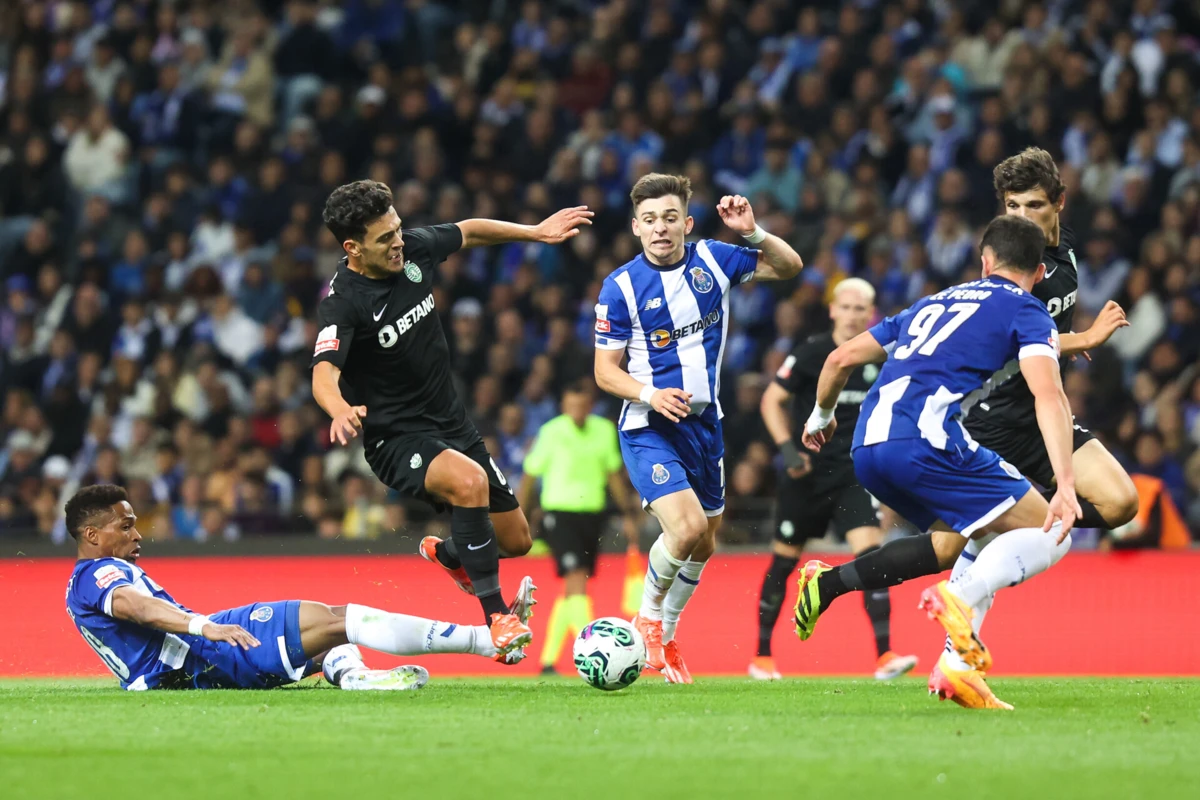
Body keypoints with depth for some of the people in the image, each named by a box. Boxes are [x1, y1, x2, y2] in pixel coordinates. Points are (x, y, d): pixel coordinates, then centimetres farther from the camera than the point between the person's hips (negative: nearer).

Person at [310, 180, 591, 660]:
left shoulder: (413, 250, -5)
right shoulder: (342, 303, -24)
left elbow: (469, 232, 17)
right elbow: (324, 373, -39)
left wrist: (535, 232, 23)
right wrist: (340, 410, -60)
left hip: (451, 424, 7)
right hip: (396, 440, -7)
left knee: (515, 541, 9)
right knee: (469, 480, -37)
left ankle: (445, 554, 44)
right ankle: (495, 616, -26)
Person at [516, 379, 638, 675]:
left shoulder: (604, 430, 4)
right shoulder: (551, 432, -9)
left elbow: (613, 474, 16)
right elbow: (530, 476, -2)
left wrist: (628, 512, 14)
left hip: (592, 514, 5)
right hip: (559, 514, -5)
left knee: (571, 592, 8)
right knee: (577, 579, -20)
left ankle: (548, 659, 18)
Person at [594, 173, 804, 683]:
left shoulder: (712, 260, -2)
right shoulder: (621, 287, -11)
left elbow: (789, 267, 6)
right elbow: (605, 370, -7)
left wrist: (753, 233, -13)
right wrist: (650, 395, -25)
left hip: (703, 422, 5)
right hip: (648, 429, -5)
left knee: (704, 545, 14)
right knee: (686, 527, -24)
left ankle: (664, 638, 36)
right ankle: (648, 618, 2)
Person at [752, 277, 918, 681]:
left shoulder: (877, 361, 2)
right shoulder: (810, 353, -8)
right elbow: (772, 400, -3)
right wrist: (787, 447, -15)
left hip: (853, 473, 2)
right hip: (807, 471, -2)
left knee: (870, 552, -15)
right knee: (784, 560, 8)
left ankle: (885, 655, -21)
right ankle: (762, 656, 22)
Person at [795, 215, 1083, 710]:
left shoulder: (936, 302, 29)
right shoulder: (1025, 312, 11)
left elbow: (842, 358, 32)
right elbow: (1048, 395, -7)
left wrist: (821, 417, 50)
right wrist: (1065, 485, -15)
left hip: (868, 447, 7)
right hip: (927, 440, -7)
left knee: (953, 542, 27)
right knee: (1050, 534, 0)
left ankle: (830, 582, 11)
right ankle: (959, 598, -26)